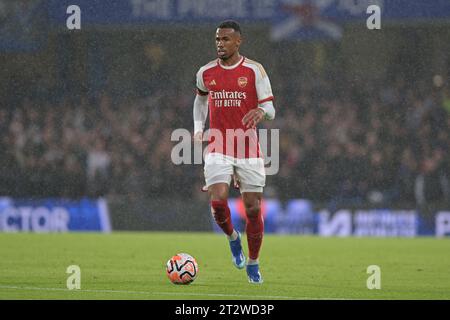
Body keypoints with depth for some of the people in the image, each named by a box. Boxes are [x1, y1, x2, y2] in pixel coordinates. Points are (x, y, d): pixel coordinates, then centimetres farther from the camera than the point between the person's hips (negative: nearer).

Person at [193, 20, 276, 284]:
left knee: (253, 208, 1)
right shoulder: (206, 72, 6)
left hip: (248, 149, -1)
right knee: (218, 201, -18)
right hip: (218, 148, 1)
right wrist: (198, 128, 10)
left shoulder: (254, 70, -3)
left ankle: (253, 264, 19)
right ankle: (233, 237, 15)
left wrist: (262, 111, -27)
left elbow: (270, 109, -3)